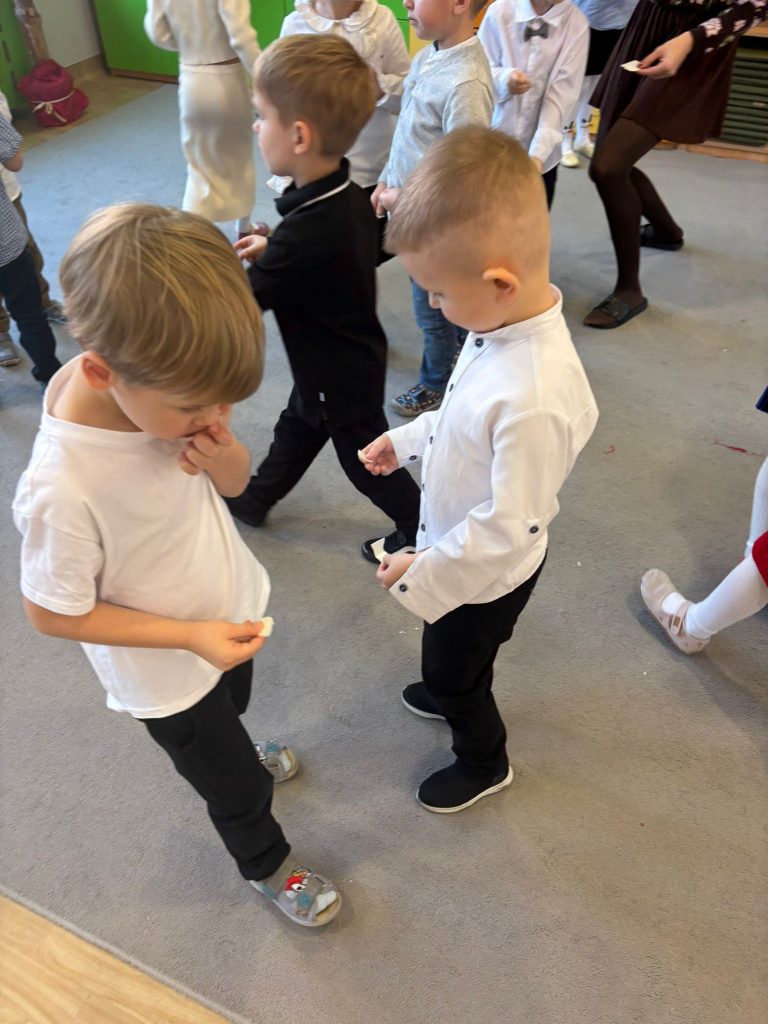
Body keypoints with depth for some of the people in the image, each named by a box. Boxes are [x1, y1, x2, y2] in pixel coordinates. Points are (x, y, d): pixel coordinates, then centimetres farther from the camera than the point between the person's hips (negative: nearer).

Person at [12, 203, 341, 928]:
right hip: (167, 673, -5)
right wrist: (191, 636, -26)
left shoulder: (159, 389, -22)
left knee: (230, 711, 36)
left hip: (229, 611, 5)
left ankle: (231, 754, 71)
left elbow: (234, 482, -5)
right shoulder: (62, 488, -39)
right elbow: (53, 613, -23)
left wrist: (224, 453, -29)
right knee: (237, 787, 21)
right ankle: (265, 864, 53)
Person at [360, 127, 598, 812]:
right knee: (452, 659, 33)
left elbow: (507, 529, -31)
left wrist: (422, 574, -20)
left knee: (453, 670, 20)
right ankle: (453, 694, 66)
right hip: (460, 542, 7)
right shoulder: (505, 322, -14)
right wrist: (408, 439, 9)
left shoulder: (533, 400, -42)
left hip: (484, 574, -7)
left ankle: (484, 763, 50)